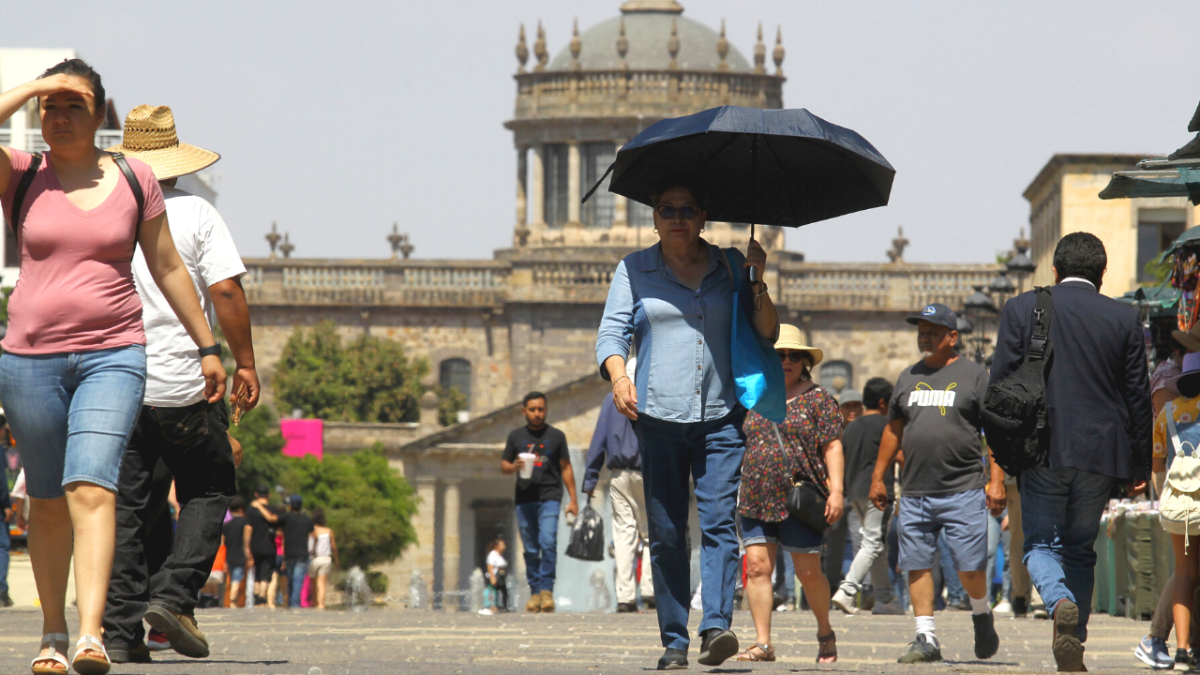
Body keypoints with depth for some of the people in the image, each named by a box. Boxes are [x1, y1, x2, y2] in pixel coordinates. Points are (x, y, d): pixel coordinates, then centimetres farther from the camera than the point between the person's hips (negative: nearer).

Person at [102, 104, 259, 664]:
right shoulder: (195, 214, -3)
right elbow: (226, 292, -10)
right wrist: (244, 363, -1)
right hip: (183, 384, -3)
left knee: (124, 506, 5)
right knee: (207, 490, 12)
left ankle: (121, 629, 0)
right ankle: (173, 594, -6)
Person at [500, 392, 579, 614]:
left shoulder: (556, 436, 8)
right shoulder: (516, 436, 12)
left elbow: (565, 468, 12)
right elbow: (503, 466, 16)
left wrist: (573, 499, 8)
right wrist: (514, 467, -8)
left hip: (549, 497, -2)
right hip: (524, 498, 2)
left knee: (548, 541, -18)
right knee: (531, 549, 4)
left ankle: (546, 589, -17)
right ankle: (535, 592, 9)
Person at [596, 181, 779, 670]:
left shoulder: (729, 266, 13)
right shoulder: (634, 270, 11)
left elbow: (766, 337, 11)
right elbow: (612, 332, 2)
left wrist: (758, 283, -5)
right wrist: (618, 377, -18)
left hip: (721, 416, 0)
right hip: (658, 415, 0)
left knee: (719, 521, -15)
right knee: (666, 534, -1)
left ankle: (717, 625, -25)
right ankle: (674, 640, 3)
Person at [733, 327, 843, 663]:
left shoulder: (818, 399, 2)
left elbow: (833, 447, -4)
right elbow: (741, 447, 21)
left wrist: (836, 489, -13)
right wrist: (733, 490, 16)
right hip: (756, 499, 4)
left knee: (808, 571, -1)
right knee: (757, 566, -6)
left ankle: (825, 633, 21)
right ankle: (763, 643, -5)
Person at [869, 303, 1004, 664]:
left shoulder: (974, 375, 2)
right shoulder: (908, 378, 16)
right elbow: (894, 430, 23)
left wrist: (996, 481, -9)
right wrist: (878, 478, 19)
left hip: (963, 490, -5)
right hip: (914, 493, 5)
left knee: (970, 567, -6)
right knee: (917, 565, -1)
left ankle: (982, 615, 21)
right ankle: (926, 638, 3)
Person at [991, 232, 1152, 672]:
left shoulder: (1021, 310, 0)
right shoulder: (1124, 319, 3)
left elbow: (1001, 384, -1)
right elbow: (1138, 397, 5)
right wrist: (1140, 466, 12)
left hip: (1042, 450, -2)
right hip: (1100, 454, 2)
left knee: (1041, 543, 7)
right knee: (1081, 549, 15)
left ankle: (1060, 602, -24)